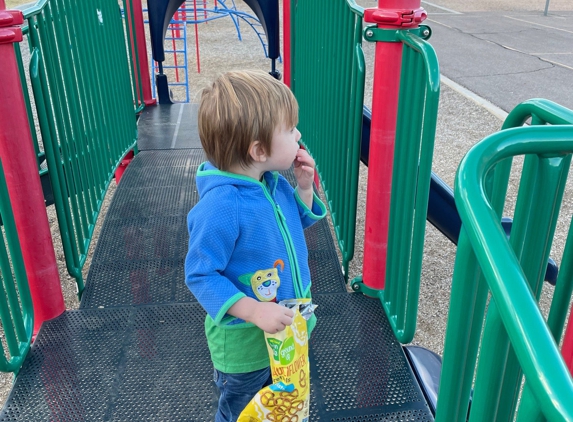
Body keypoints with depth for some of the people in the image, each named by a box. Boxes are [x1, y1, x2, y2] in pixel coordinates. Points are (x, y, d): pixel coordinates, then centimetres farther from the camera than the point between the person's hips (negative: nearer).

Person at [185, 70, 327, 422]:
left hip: (286, 326, 7)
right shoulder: (221, 207, -32)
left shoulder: (273, 182, -8)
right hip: (245, 340, -7)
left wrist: (304, 187, -9)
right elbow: (201, 276, -26)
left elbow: (300, 221, 11)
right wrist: (255, 312, -33)